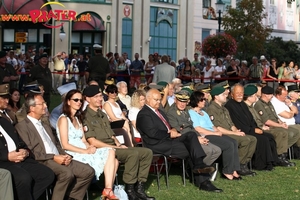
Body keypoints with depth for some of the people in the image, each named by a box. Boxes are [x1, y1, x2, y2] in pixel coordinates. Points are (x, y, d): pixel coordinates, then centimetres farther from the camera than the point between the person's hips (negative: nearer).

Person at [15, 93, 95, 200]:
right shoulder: (22, 126, -1)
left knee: (88, 171, -10)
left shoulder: (46, 126, 27)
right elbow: (28, 152, -11)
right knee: (67, 173, -35)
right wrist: (53, 157, -16)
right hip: (43, 162, -8)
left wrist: (65, 155, 2)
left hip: (59, 159, 8)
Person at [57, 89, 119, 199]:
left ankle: (109, 190, -15)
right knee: (110, 152, -20)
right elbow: (65, 145, -13)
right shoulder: (64, 119, -5)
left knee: (114, 161, -12)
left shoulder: (78, 119, 21)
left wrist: (90, 147, -7)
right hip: (74, 155, -8)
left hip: (84, 152, 8)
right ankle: (108, 190, -17)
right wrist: (86, 151, -17)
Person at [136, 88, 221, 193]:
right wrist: (169, 134, -11)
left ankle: (199, 165, -26)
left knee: (191, 135, -18)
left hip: (169, 138, 8)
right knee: (192, 150, -19)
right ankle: (203, 181, -13)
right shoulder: (143, 114, -5)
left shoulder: (160, 111, 25)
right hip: (158, 144, -8)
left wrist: (173, 130, 2)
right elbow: (152, 133, -16)